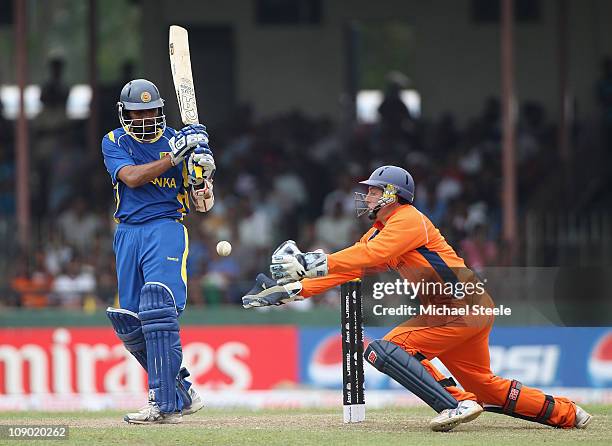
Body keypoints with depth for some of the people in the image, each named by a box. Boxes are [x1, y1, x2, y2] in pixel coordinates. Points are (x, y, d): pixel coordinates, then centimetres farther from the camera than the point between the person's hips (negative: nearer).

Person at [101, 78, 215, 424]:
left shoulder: (177, 140, 4)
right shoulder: (114, 143, 7)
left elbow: (203, 205, 5)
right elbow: (132, 177, -14)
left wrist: (202, 172, -15)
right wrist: (173, 157, -21)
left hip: (166, 229, -4)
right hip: (128, 235, 4)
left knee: (158, 309, -21)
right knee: (128, 323, 3)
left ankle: (165, 405, -24)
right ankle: (183, 393, 18)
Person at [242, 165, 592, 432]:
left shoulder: (408, 220, -12)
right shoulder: (378, 234, 18)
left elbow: (369, 256, -27)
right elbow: (346, 269, 12)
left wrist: (314, 261, -31)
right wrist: (293, 289, 1)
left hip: (467, 307, -10)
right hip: (446, 313, 10)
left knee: (384, 350, -16)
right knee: (484, 387, 17)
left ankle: (456, 405, -23)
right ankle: (565, 413, 25)